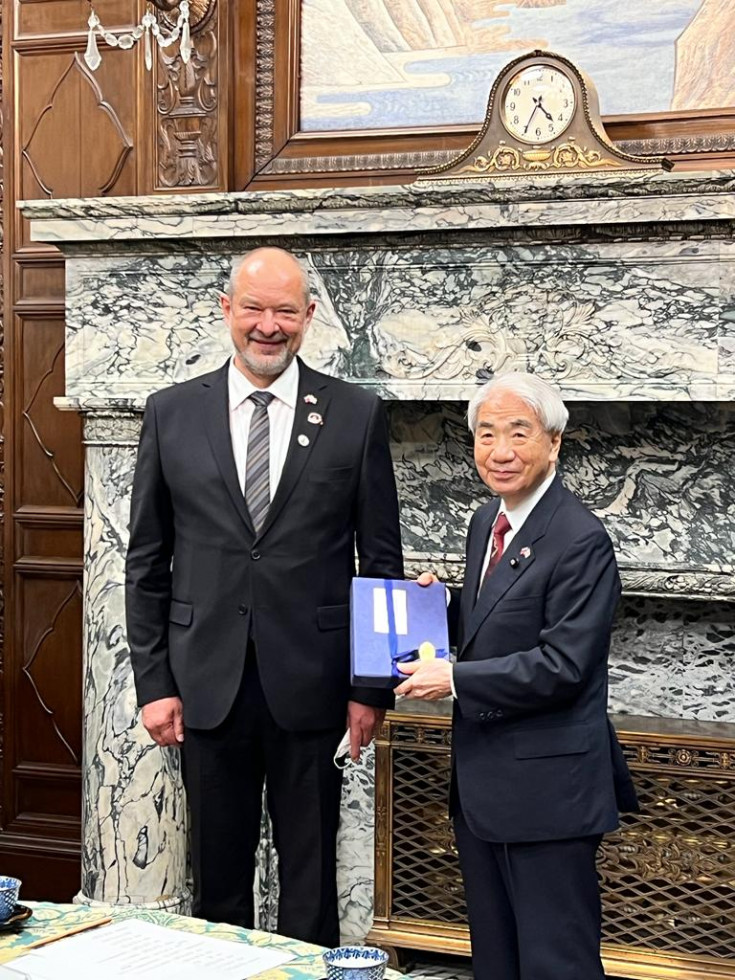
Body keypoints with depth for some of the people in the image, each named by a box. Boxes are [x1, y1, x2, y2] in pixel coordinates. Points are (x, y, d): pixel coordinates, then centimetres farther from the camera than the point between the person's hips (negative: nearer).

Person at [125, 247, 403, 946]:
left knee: (310, 874, 10)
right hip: (207, 683, 1)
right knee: (216, 869, 13)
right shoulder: (171, 414, 4)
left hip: (309, 685, -1)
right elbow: (146, 563, 5)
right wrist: (154, 682, 1)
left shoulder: (356, 416, 0)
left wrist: (372, 685, -1)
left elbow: (381, 562, 1)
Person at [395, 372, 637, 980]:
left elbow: (562, 665, -22)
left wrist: (455, 679, -20)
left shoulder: (581, 540, -17)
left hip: (547, 789, -9)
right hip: (482, 784, 9)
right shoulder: (486, 522, 10)